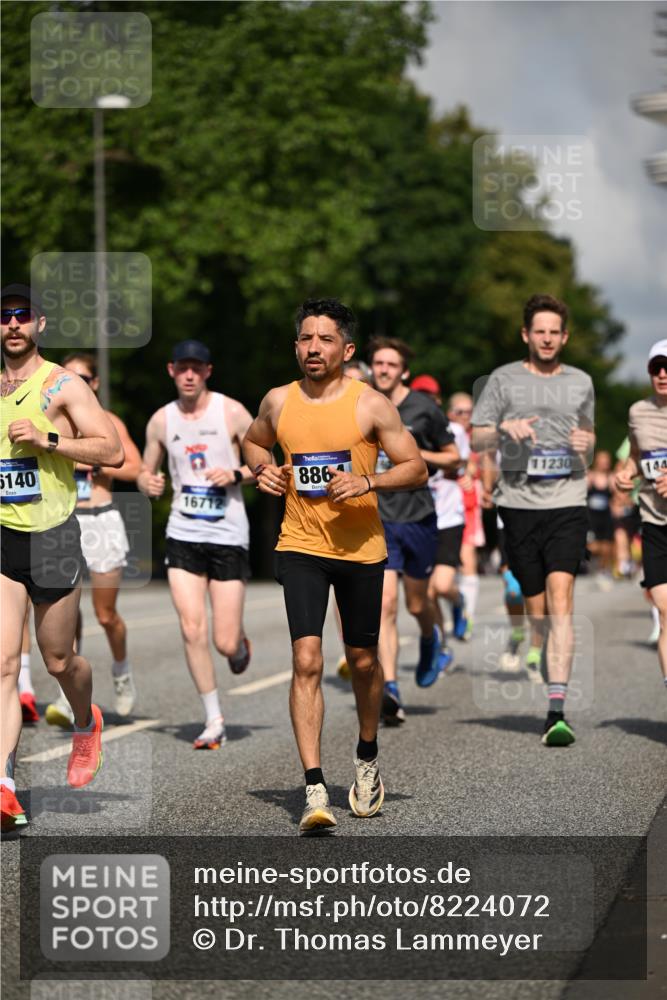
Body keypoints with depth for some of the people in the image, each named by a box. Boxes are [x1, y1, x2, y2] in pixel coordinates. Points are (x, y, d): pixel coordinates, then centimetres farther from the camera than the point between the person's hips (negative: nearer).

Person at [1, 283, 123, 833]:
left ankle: (87, 724, 43)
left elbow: (112, 451, -14)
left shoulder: (63, 385, -5)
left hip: (53, 537, -3)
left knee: (58, 660, 10)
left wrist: (47, 439, -21)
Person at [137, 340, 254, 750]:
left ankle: (240, 642, 35)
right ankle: (214, 721, 2)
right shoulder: (161, 420, 6)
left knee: (226, 643, -4)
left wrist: (236, 474, -18)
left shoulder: (232, 412, -4)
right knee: (192, 629, -11)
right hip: (183, 534, 2)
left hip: (228, 535, -2)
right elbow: (146, 472, 17)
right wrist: (149, 484, -6)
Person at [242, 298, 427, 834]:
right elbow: (253, 442, 24)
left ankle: (367, 758, 40)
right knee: (307, 661, -13)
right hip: (300, 547, 1)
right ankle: (315, 791, -16)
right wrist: (263, 469, 2)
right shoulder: (278, 402, 3)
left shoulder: (371, 405, -6)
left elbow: (416, 469, -4)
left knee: (362, 661, 13)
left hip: (361, 548, -1)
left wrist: (368, 481, -20)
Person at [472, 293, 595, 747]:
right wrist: (505, 428, -13)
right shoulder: (504, 379, 7)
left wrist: (586, 445, 3)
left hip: (568, 504, 0)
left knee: (560, 601, -16)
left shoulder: (581, 382, 13)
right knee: (536, 609, 4)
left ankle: (557, 711, -23)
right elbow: (477, 440, 7)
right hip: (518, 503, 0)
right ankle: (552, 695, 24)